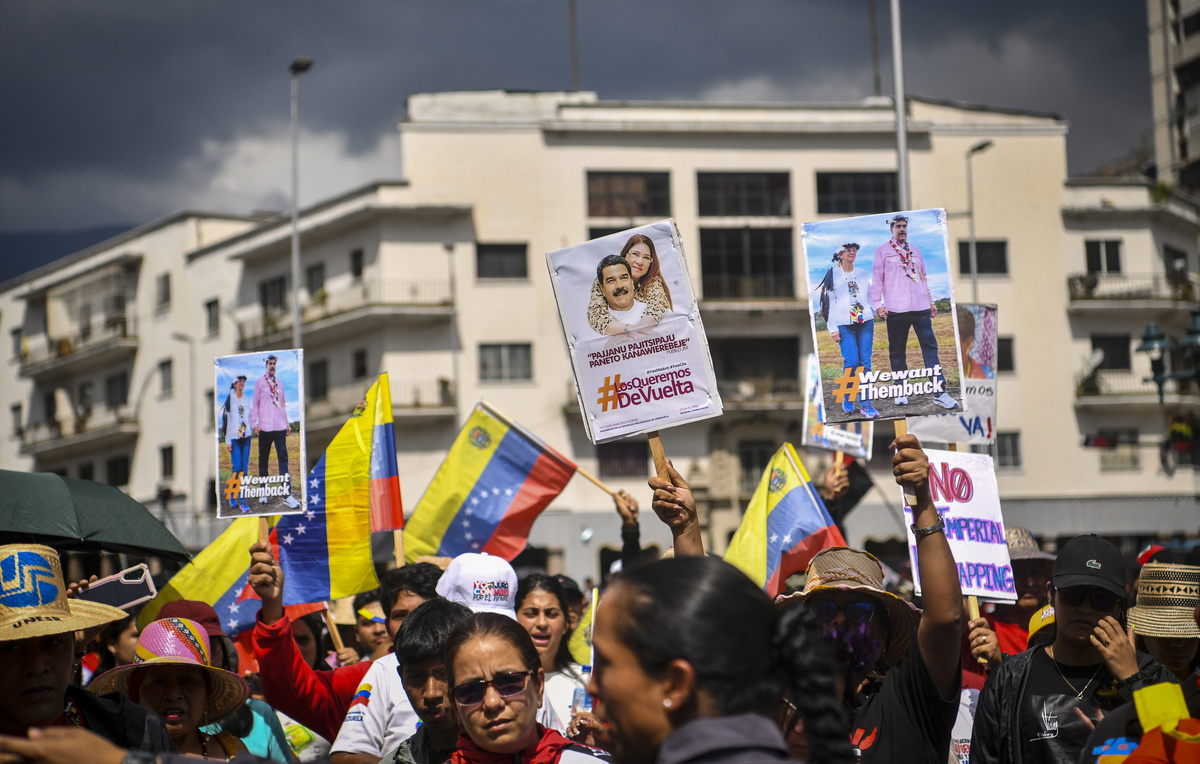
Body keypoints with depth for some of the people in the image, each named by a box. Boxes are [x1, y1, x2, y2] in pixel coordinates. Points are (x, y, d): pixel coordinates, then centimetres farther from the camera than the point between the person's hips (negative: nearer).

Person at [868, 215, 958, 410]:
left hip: (920, 307, 3)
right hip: (896, 310, -3)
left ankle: (940, 393, -10)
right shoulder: (882, 250, 7)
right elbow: (877, 278, 3)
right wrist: (877, 304, -6)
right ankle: (901, 392, 12)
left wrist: (930, 301, 20)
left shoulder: (914, 250, 20)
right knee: (897, 352, 1)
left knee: (930, 347, -5)